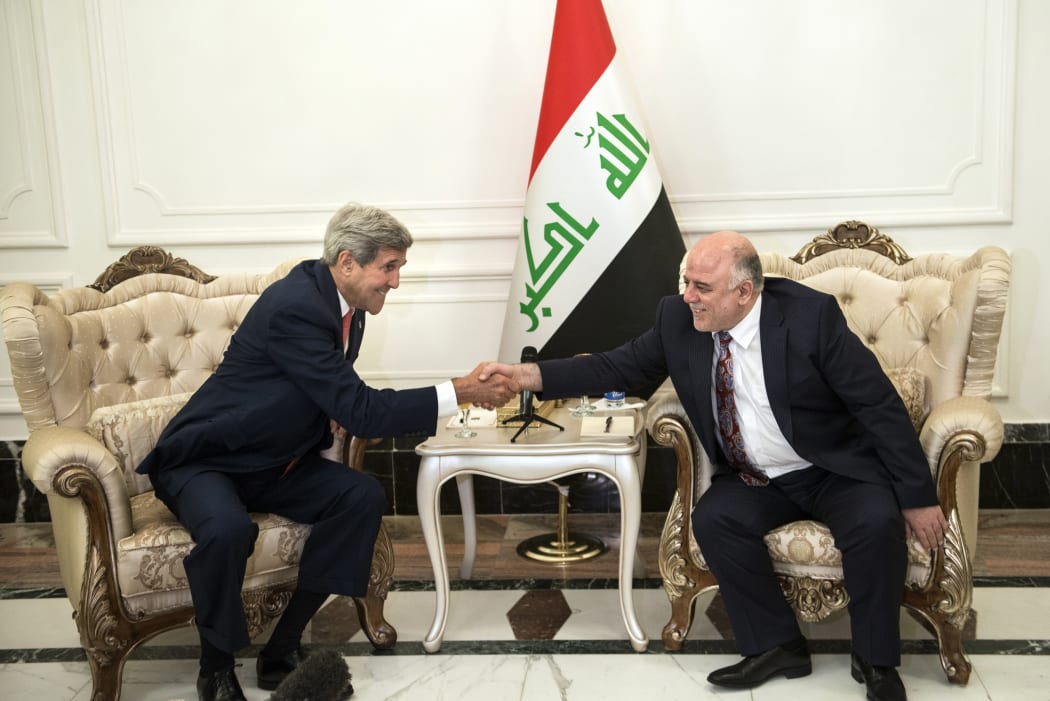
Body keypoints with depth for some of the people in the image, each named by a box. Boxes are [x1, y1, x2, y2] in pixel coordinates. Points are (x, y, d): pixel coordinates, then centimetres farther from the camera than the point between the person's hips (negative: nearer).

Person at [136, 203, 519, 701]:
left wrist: (346, 413, -6)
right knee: (228, 530, -37)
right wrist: (460, 392, -27)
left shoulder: (344, 305, 0)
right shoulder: (295, 306, -27)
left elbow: (344, 399, 18)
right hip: (204, 459, -8)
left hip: (272, 463, 8)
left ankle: (283, 649, -6)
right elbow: (362, 411, -30)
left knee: (363, 498, -14)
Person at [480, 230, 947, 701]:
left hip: (836, 471, -3)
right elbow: (617, 367, -4)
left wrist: (917, 497, -15)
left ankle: (875, 660, -5)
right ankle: (776, 646, -4)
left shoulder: (810, 315, -22)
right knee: (711, 519, -24)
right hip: (757, 479, 4)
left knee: (876, 523, -30)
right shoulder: (678, 319, -10)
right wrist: (527, 375, -17)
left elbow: (881, 405, -17)